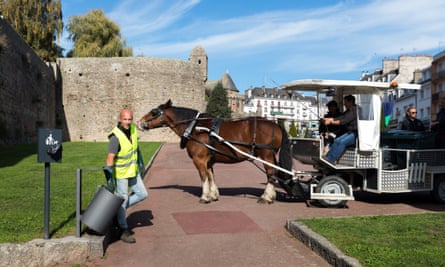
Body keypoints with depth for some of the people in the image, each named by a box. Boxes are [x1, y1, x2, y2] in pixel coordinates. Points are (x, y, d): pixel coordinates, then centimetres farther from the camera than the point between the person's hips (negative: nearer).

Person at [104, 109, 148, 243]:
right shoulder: (116, 137, -26)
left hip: (133, 170, 8)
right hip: (120, 173, -8)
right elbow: (110, 158, -28)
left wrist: (139, 160, 22)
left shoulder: (133, 128, -4)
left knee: (142, 194, 13)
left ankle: (119, 209, 27)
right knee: (123, 199, 0)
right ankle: (124, 231, 12)